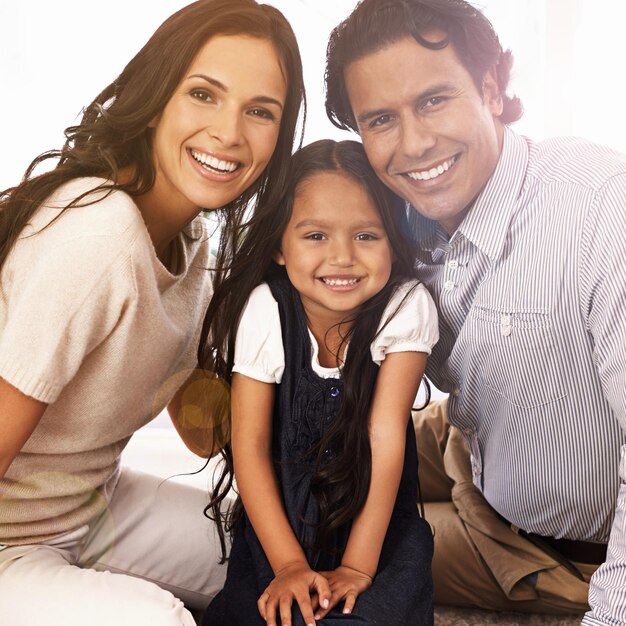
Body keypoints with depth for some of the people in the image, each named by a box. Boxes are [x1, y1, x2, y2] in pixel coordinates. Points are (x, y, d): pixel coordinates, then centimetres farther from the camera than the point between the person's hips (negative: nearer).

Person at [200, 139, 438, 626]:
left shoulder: (406, 306, -17)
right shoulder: (264, 310, -15)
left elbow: (386, 436, -18)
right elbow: (249, 445, -13)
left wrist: (357, 567, -20)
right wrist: (288, 563, -19)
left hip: (377, 516, -1)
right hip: (281, 513, 1)